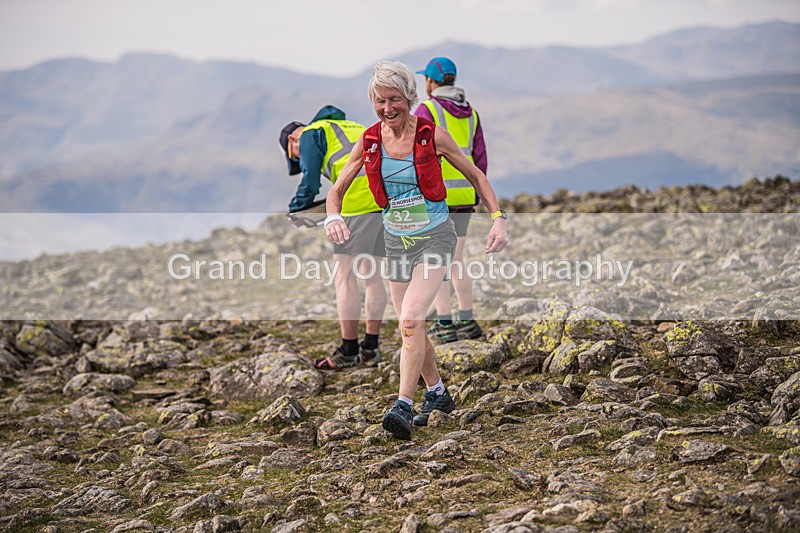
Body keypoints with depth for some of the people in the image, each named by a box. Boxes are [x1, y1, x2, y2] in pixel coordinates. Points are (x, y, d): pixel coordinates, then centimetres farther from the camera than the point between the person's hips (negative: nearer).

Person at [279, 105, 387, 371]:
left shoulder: (310, 135, 10)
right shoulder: (353, 127, 33)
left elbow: (310, 183, 1)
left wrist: (294, 212, 16)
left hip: (360, 201, -8)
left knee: (344, 276, -1)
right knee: (371, 274, 14)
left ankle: (349, 351, 0)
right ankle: (370, 348, 17)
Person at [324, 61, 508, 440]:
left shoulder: (432, 135, -11)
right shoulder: (369, 142, -3)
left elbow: (475, 175, 1)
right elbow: (337, 190, 4)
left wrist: (498, 218, -9)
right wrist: (334, 218, -18)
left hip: (434, 237, -5)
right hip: (396, 240, 5)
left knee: (411, 318, -22)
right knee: (411, 327, 12)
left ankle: (403, 407, -24)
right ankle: (437, 395, 33)